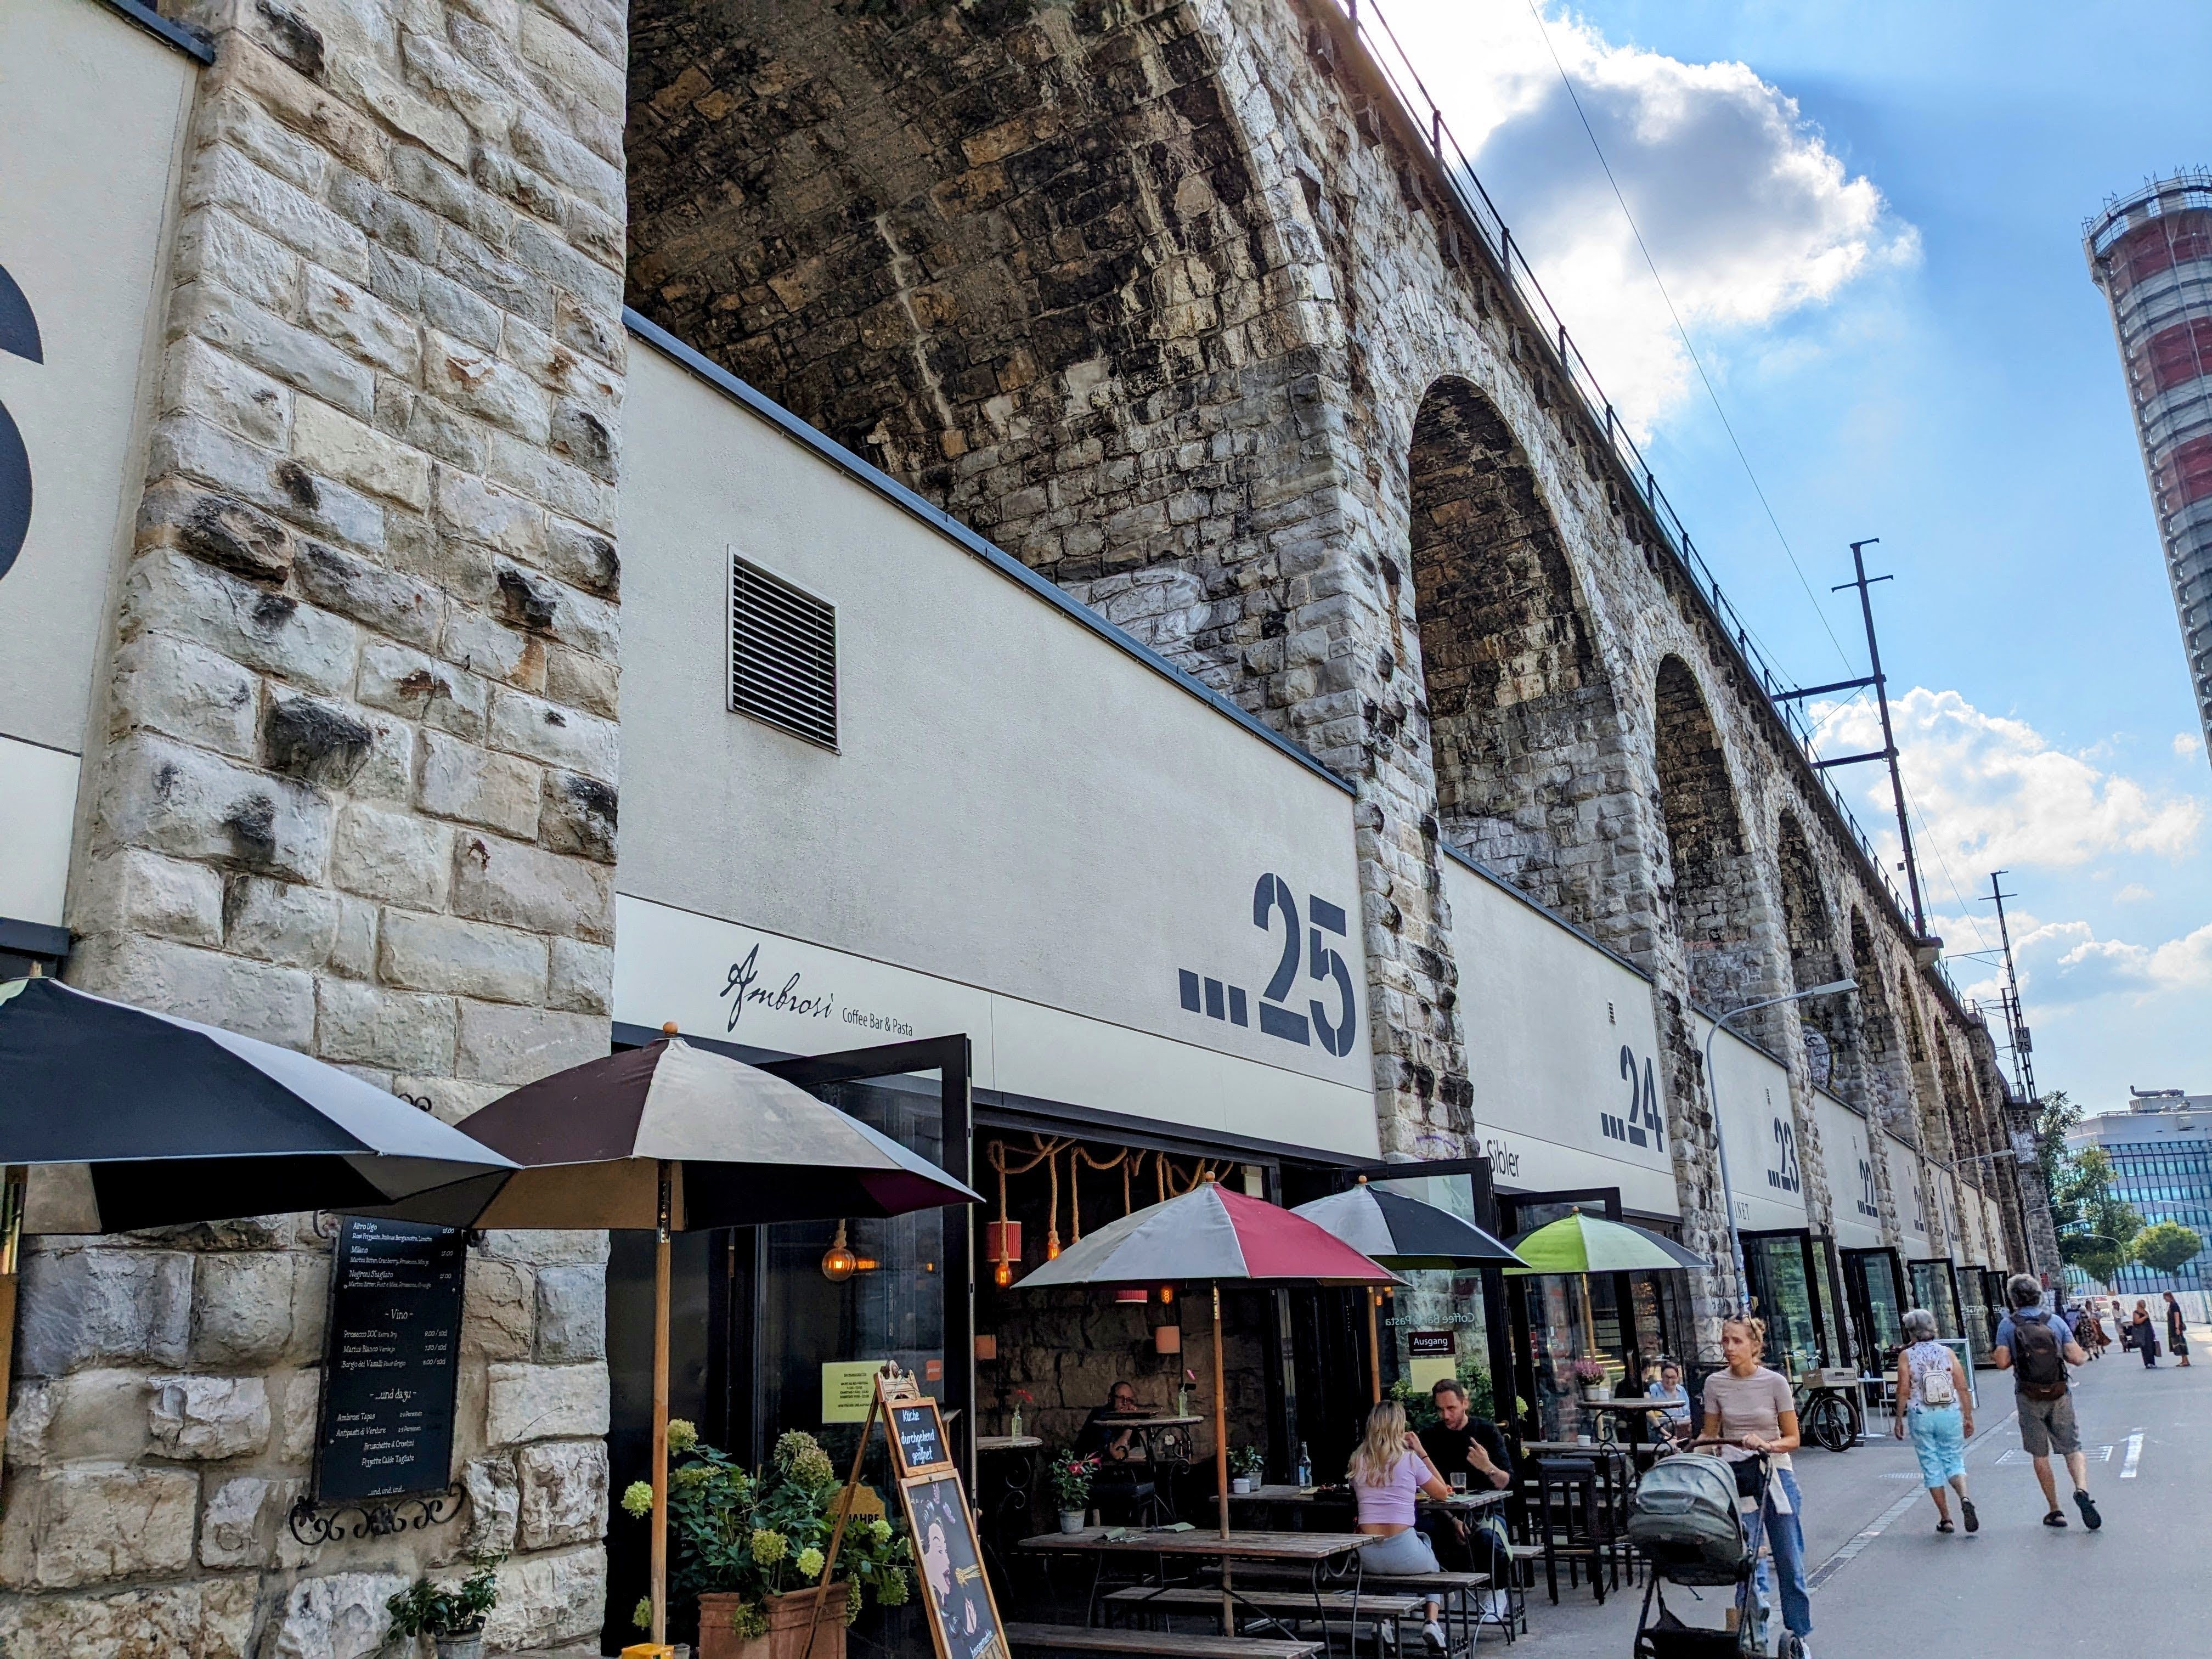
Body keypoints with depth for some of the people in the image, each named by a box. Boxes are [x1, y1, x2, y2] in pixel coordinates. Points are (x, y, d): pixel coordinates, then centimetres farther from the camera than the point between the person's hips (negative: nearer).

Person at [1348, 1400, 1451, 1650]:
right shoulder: (1409, 1459, -3)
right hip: (1403, 1553, -3)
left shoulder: (1358, 1461, 8)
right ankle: (1432, 1622, 9)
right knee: (1433, 1568, 33)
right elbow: (1442, 1492, 9)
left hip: (1368, 1557, 3)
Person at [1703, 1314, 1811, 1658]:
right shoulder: (1715, 1384, 0)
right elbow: (1709, 1436, 9)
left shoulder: (1775, 1382, -6)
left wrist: (1766, 1445, -21)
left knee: (1790, 1564, 8)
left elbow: (1792, 1439, -2)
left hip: (1775, 1475, -1)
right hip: (1734, 1477, 1)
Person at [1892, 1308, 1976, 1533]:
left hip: (1921, 1418, -1)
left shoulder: (1906, 1356, -5)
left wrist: (1899, 1420, 1)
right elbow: (1963, 1388, -1)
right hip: (1950, 1415, 2)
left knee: (1931, 1467, 9)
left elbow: (1904, 1391, -8)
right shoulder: (1948, 1353, 0)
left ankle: (1945, 1519, 12)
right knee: (1954, 1461, 13)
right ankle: (1965, 1499, -15)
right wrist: (1968, 1417, 9)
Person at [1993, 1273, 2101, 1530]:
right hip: (2060, 1395, 1)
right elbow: (2077, 1358, -5)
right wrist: (2084, 1356, 17)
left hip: (2029, 1398, -1)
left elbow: (2003, 1363, -11)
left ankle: (2054, 1510, 11)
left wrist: (1996, 1355, 11)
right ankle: (2082, 1489, -19)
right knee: (2073, 1449, 8)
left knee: (2040, 1455, 9)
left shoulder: (2008, 1325, -4)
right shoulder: (2055, 1322, 1)